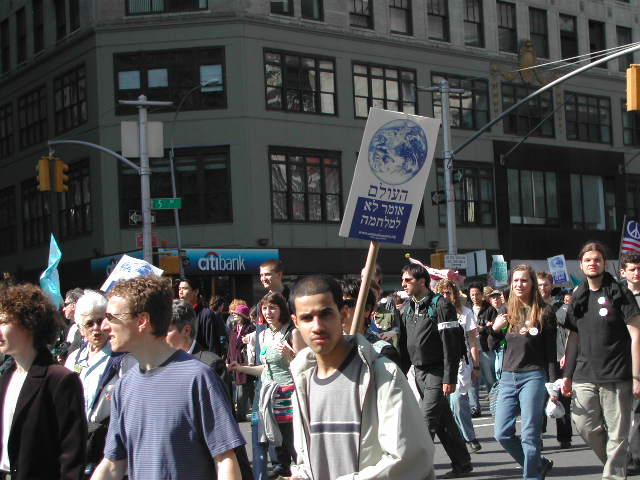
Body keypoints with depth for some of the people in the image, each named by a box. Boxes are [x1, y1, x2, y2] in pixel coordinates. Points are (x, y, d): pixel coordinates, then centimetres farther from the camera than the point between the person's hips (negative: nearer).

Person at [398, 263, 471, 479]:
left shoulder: (440, 305, -12)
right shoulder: (409, 308, 12)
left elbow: (450, 345, -17)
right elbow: (404, 345, 17)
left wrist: (450, 378, -20)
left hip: (437, 372, -8)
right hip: (419, 372, 8)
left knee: (427, 421, -11)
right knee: (443, 421, 13)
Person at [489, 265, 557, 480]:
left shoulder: (544, 313, -2)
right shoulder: (507, 311, 11)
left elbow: (551, 353, -1)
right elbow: (493, 346, 15)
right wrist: (495, 329, -6)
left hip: (533, 377, -5)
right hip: (508, 378, 5)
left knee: (530, 434, -5)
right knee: (502, 433, 2)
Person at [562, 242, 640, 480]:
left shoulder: (620, 294, -3)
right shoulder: (578, 298, 13)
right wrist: (567, 375, 13)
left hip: (616, 376, -5)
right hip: (584, 376, 5)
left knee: (617, 433, -2)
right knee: (584, 424, 3)